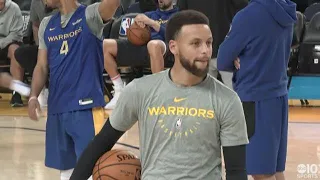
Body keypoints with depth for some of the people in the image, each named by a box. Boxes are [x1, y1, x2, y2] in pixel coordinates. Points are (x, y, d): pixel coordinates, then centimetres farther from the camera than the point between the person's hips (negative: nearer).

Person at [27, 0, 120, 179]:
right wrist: (34, 96, -1)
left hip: (87, 105, -6)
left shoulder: (90, 16, -4)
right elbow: (42, 66, 13)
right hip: (57, 107, 6)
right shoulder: (47, 25, 13)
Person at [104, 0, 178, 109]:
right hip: (141, 48, 6)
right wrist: (137, 21, -1)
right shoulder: (149, 14, 35)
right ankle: (119, 92, -9)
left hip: (165, 52, -5)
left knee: (154, 45, -43)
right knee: (105, 45, -13)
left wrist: (151, 23, -7)